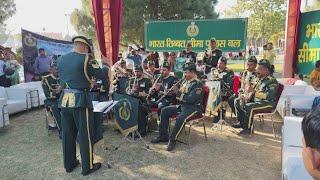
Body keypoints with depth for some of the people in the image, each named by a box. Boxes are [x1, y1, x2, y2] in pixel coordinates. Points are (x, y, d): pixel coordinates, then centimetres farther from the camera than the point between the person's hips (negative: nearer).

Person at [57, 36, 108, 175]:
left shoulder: (61, 59, 10)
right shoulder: (86, 58, -9)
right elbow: (102, 76, -8)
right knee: (85, 135, 4)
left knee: (67, 134, 15)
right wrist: (93, 63, 11)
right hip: (81, 100, -6)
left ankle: (69, 164, 28)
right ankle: (87, 166, 15)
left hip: (64, 100, 6)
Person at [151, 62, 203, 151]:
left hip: (194, 107, -8)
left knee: (180, 118, -35)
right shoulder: (185, 81, 9)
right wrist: (174, 91, -3)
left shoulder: (198, 84, -15)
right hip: (182, 105, 9)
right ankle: (163, 136, 5)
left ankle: (172, 140, -17)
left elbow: (191, 99, -25)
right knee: (164, 111, 0)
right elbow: (180, 94, 18)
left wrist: (178, 93, -25)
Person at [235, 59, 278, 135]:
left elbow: (269, 96, -27)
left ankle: (248, 129, -18)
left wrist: (254, 92, -31)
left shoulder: (272, 81, -15)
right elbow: (254, 90, 23)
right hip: (256, 100, 9)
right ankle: (241, 123, 9)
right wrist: (250, 96, 0)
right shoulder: (259, 78, 12)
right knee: (238, 102, 2)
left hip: (267, 103, -9)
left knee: (248, 107, -33)